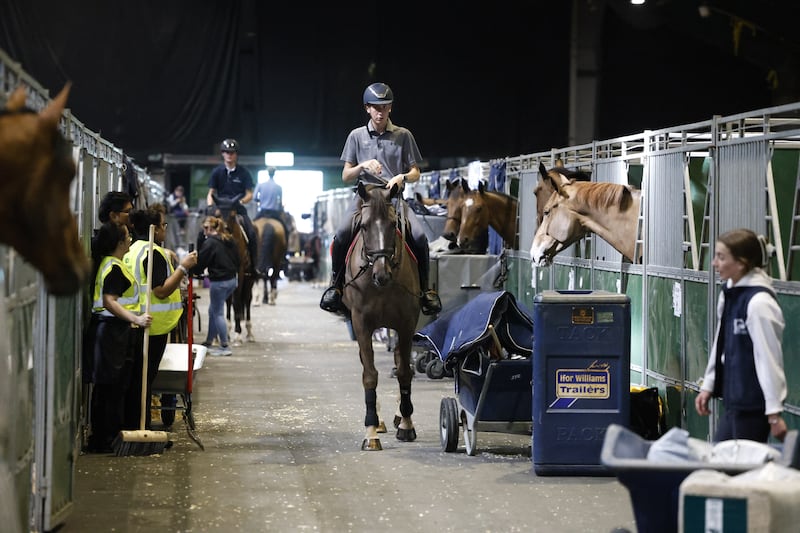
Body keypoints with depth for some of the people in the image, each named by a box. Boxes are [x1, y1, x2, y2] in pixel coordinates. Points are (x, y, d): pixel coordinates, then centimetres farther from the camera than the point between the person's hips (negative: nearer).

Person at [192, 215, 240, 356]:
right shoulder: (230, 240, 9)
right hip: (232, 279, 8)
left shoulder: (209, 243, -14)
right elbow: (237, 259, 15)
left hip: (219, 282, -8)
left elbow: (200, 264, -9)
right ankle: (209, 342, 27)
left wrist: (191, 271, 8)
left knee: (218, 313, 1)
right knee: (214, 311, 20)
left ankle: (224, 347, 2)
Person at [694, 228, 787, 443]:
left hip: (753, 404, -9)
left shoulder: (759, 302, -20)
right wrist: (708, 386, 17)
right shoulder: (729, 293, 8)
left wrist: (774, 413, -17)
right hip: (734, 401, 9)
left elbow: (770, 358, -19)